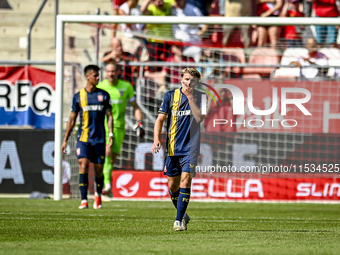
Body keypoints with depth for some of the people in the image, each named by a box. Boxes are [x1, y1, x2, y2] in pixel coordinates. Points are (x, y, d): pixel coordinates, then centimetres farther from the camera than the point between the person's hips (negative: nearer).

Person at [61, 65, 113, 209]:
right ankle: (84, 200, -15)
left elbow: (109, 116, 9)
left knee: (98, 170, 6)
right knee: (83, 165, -17)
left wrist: (111, 134, -5)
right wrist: (65, 140, 8)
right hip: (83, 138, -1)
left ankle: (98, 195, 34)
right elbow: (72, 119, 9)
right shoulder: (78, 96, 4)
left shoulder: (103, 95, 6)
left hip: (99, 139, 1)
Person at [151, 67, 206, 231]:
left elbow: (199, 118, -13)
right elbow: (160, 119, 4)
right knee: (172, 185, 8)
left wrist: (190, 97, -17)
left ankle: (179, 220, -13)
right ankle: (183, 215, 30)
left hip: (190, 148, -2)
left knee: (185, 181, -14)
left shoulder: (200, 97, 1)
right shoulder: (170, 96, 4)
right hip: (172, 148, 2)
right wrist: (156, 139, -9)